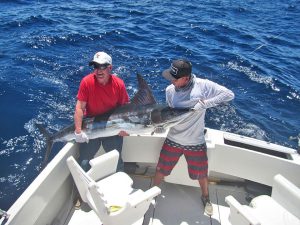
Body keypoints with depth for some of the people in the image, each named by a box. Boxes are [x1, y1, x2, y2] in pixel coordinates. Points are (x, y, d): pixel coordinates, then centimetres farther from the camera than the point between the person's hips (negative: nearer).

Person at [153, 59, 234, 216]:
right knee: (160, 170, 15)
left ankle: (205, 198, 51)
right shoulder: (170, 90, -6)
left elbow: (229, 95, -19)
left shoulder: (202, 85, -16)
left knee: (201, 175, 18)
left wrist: (203, 103, -26)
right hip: (173, 140, 2)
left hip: (195, 143, -2)